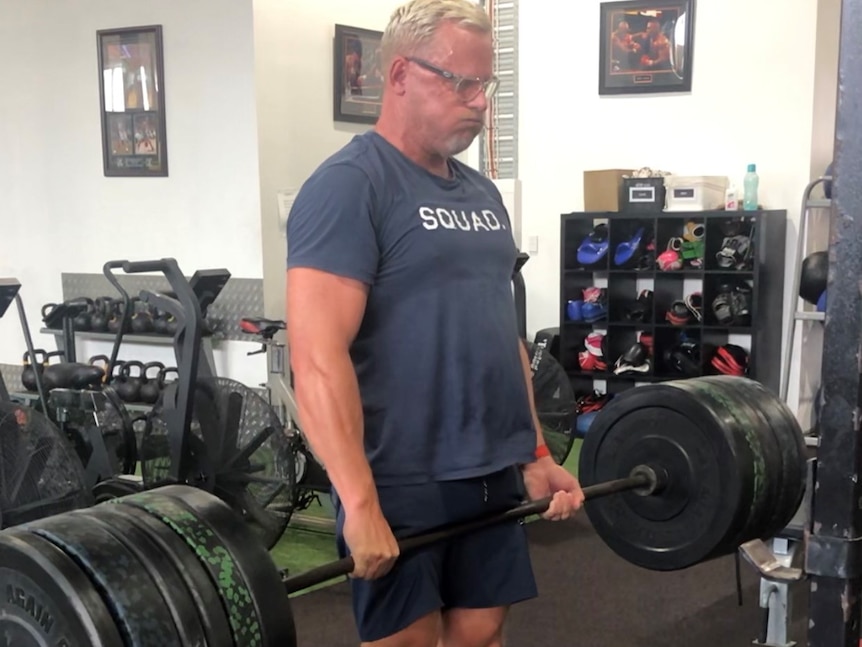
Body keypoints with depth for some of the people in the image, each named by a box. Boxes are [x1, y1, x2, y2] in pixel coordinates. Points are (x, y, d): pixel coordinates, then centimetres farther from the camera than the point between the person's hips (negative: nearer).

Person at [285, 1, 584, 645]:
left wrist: (536, 454, 13)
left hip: (491, 471, 7)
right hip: (400, 481, -7)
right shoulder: (348, 186, -13)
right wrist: (360, 502, -24)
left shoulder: (480, 192, 12)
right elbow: (318, 356, -21)